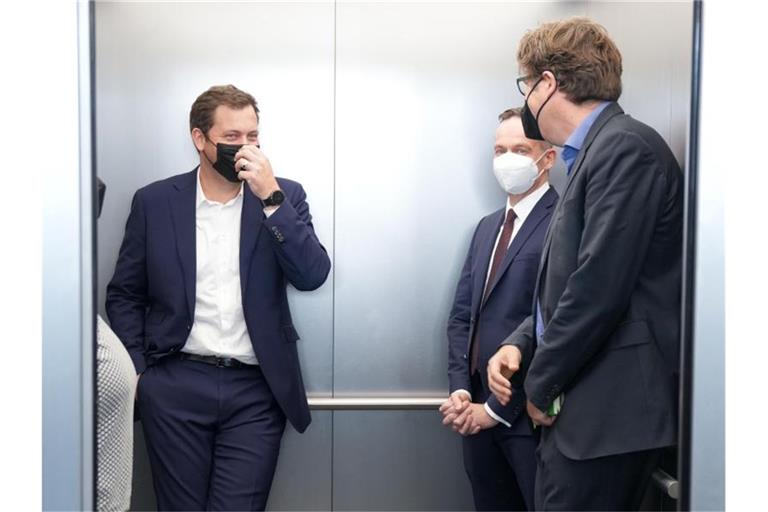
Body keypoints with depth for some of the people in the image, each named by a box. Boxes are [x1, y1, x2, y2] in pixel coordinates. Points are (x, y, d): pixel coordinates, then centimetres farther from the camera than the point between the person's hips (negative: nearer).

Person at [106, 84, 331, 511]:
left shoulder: (284, 196, 3)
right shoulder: (154, 202, 3)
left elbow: (312, 275, -10)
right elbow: (124, 295, 10)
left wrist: (270, 196, -16)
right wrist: (136, 372, 1)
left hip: (255, 393, 0)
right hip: (175, 387, 1)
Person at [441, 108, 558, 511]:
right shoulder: (487, 226, 15)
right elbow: (461, 315, 12)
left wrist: (497, 408, -14)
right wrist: (461, 391, -2)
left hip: (528, 415, -7)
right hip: (478, 413, 7)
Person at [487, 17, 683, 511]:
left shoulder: (626, 146, -14)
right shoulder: (594, 152, 14)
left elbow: (601, 286, -21)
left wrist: (541, 385, -10)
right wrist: (519, 344, 3)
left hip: (611, 407, -9)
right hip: (585, 403, 9)